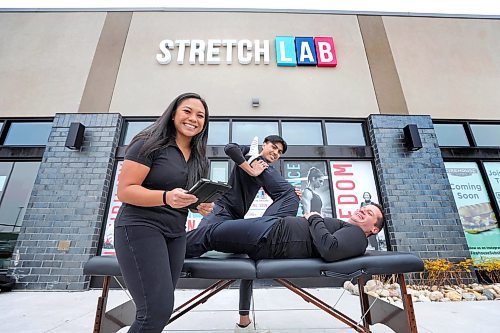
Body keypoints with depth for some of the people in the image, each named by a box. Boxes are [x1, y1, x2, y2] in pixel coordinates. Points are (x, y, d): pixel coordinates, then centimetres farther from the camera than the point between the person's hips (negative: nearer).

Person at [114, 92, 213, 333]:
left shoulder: (198, 157, 10)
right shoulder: (150, 144, -9)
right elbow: (125, 190, -13)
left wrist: (203, 206, -4)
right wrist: (166, 197, -29)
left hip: (175, 233, 7)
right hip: (141, 227, -7)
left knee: (162, 307, 11)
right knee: (158, 309, -13)